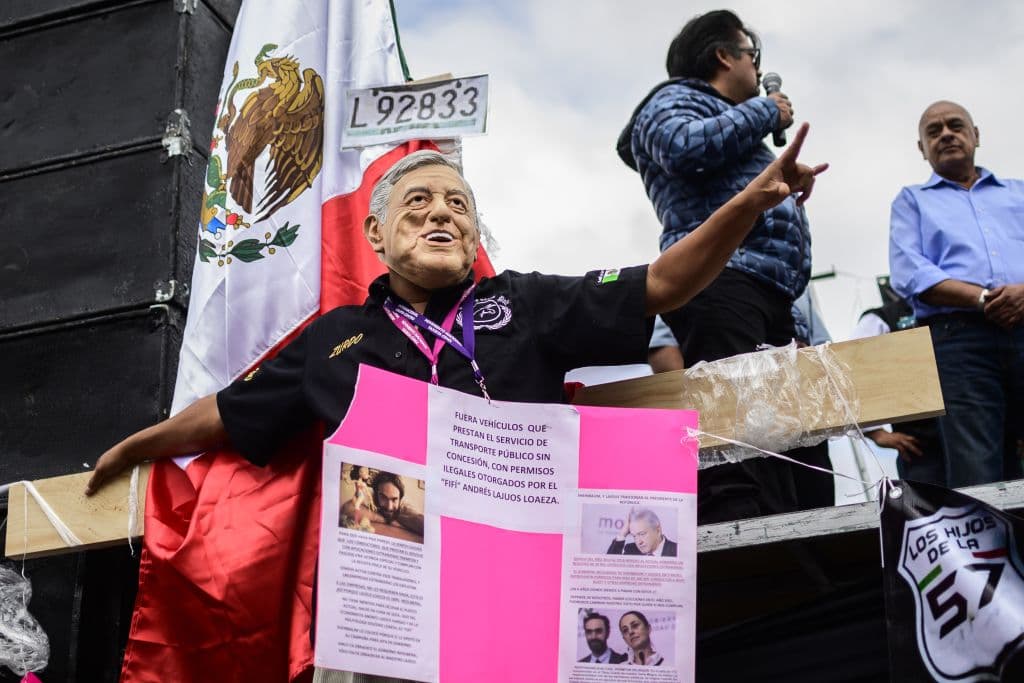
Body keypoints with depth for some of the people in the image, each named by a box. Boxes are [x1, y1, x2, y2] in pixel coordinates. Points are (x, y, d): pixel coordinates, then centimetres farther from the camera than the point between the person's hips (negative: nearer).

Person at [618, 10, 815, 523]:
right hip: (720, 281, -10)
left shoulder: (733, 123, 38)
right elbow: (686, 148, -15)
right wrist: (764, 113, -2)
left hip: (766, 292, 10)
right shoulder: (674, 101, 10)